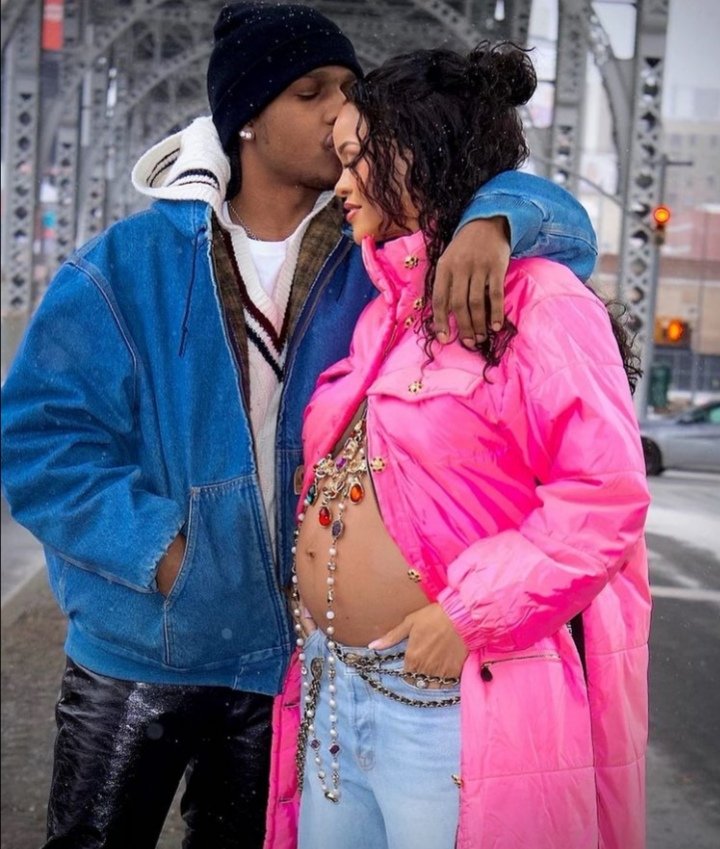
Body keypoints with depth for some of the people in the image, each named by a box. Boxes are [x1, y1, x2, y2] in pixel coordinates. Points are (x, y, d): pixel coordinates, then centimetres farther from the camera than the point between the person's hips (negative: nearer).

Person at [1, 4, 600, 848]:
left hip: (290, 652, 2)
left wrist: (493, 221, -29)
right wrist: (160, 546, -21)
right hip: (138, 648, -1)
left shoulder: (376, 253, -4)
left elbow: (562, 226, -6)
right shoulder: (126, 266, -9)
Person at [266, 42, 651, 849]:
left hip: (448, 702, -8)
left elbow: (604, 495, -17)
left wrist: (469, 613, -20)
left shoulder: (539, 301, -11)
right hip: (329, 686, 8)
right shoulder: (383, 310, 14)